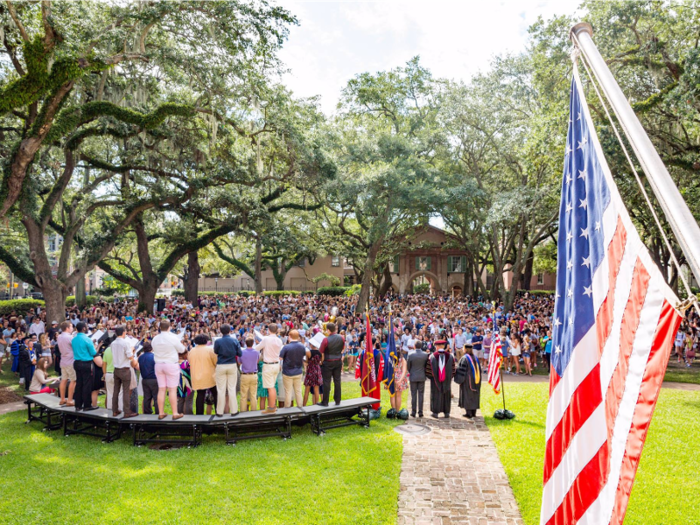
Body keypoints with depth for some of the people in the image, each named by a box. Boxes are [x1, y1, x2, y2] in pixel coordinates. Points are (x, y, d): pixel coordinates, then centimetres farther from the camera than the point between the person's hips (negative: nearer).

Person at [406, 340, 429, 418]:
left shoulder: (411, 355, -11)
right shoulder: (425, 355, -8)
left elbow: (408, 367, -2)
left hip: (413, 377, -1)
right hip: (422, 377, 1)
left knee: (413, 395, 5)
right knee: (421, 395, 6)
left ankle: (413, 412, 6)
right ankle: (420, 412, 7)